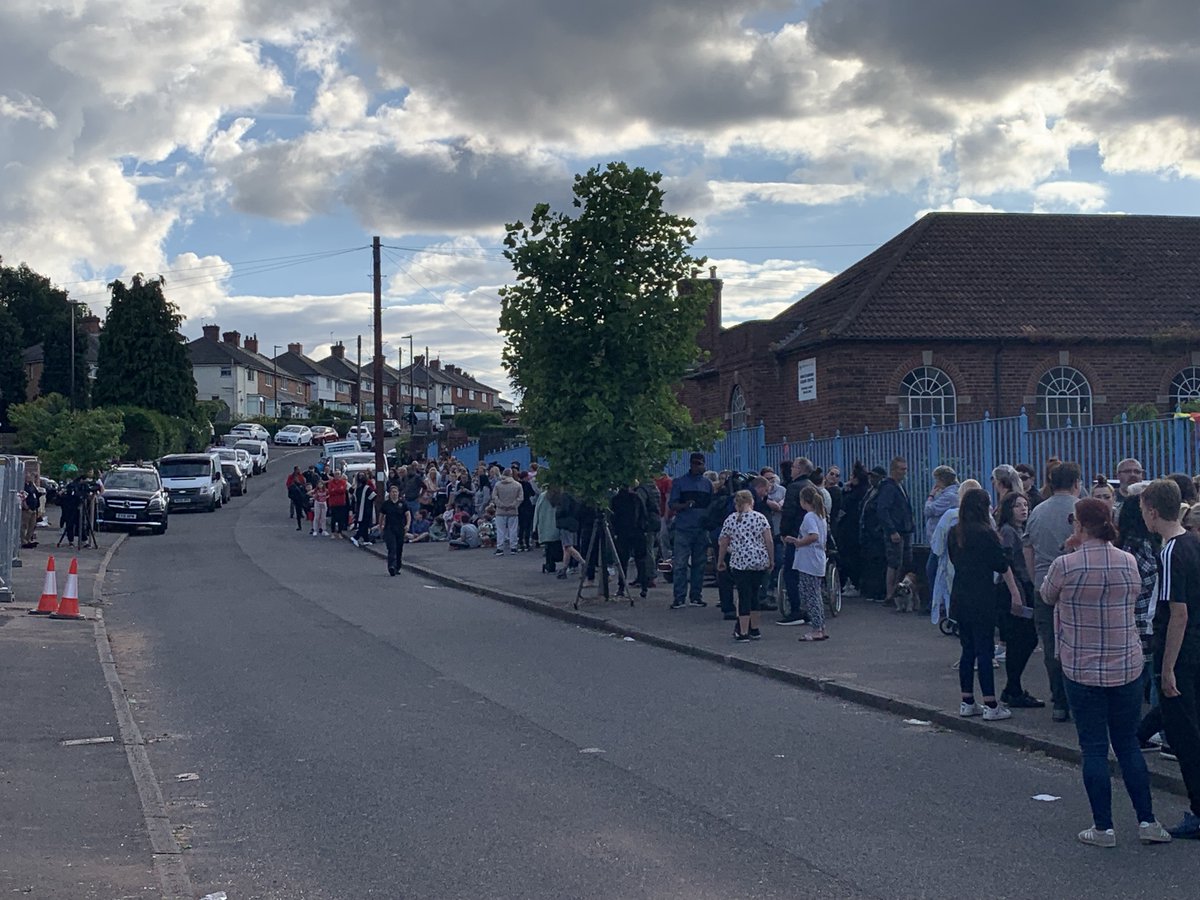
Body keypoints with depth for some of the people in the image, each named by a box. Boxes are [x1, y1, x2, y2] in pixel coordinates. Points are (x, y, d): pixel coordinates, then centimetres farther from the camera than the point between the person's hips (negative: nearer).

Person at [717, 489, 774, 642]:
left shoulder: (730, 520, 3)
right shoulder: (760, 517, 2)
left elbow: (723, 544, 7)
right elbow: (769, 541, -1)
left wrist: (720, 562, 20)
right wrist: (772, 560, 9)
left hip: (739, 562, -1)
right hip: (760, 562, 2)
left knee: (744, 596, 1)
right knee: (753, 594, 15)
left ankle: (742, 632, -3)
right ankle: (754, 629, 21)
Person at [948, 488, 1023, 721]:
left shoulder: (955, 534, 6)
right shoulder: (986, 534, -12)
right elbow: (1003, 565, -8)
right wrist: (1015, 594, -3)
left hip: (960, 598, 6)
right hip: (982, 600, -6)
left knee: (968, 650, 13)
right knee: (984, 651, -4)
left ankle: (967, 702, 17)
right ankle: (991, 706, -2)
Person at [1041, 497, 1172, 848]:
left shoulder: (1066, 565, -15)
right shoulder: (1129, 562, -3)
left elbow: (1047, 596, 5)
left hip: (1082, 671, -3)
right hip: (1127, 668, 3)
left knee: (1094, 749, 5)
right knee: (1129, 745, 15)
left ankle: (1103, 828, 8)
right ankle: (1147, 821, 15)